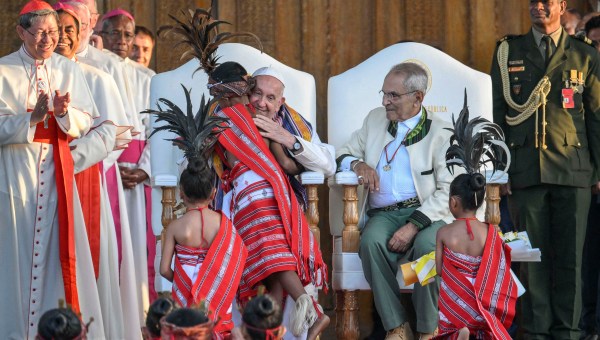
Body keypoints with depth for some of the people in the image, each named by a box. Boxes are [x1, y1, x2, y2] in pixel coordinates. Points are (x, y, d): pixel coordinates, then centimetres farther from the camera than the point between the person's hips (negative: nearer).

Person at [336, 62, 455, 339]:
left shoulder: (440, 132, 3)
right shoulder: (375, 119, 18)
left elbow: (448, 190, -7)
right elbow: (343, 154, 23)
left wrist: (413, 225, -20)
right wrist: (358, 163, -3)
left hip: (426, 213, -3)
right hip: (383, 213, 3)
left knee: (427, 244, -37)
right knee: (371, 241, -32)